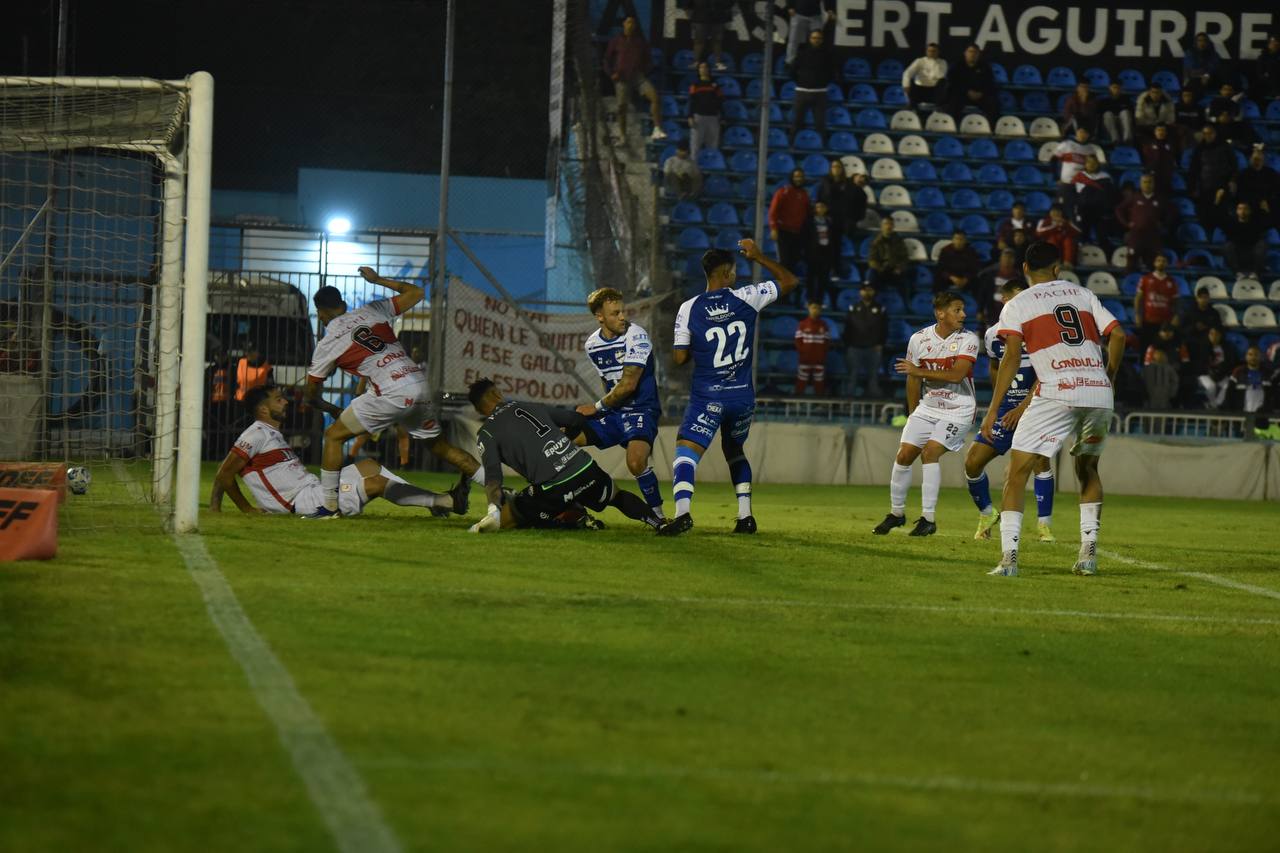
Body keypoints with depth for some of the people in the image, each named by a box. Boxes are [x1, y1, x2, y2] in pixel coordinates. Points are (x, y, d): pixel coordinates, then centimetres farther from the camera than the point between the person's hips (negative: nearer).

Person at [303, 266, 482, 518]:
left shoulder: (327, 345, 9)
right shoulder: (372, 311, 19)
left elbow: (311, 394, 19)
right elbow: (416, 293, 30)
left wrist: (330, 409, 40)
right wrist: (377, 279, 40)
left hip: (392, 393, -6)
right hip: (421, 387, 6)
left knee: (334, 436, 8)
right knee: (441, 446, 21)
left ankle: (329, 506, 6)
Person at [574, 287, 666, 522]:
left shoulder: (636, 337, -16)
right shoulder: (592, 344, 5)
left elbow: (628, 384, -19)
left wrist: (597, 407, -9)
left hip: (641, 410, -7)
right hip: (613, 412, 7)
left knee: (636, 462, -31)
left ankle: (658, 515, -10)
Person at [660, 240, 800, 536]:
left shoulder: (689, 309, -7)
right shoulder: (746, 298, -5)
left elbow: (679, 358, -4)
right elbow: (790, 281, 8)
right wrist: (759, 257, 17)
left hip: (708, 398, -3)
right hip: (743, 396, 3)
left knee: (686, 452, -8)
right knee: (734, 450, 25)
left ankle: (682, 512, -31)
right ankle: (745, 516, 20)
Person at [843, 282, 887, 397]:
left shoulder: (880, 309, 7)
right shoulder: (853, 309, 7)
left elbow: (884, 329, 8)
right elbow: (847, 329, 7)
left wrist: (880, 344, -2)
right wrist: (847, 346, 0)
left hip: (874, 349, 0)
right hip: (855, 348, 0)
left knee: (873, 375, 0)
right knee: (853, 376, 0)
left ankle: (873, 397, 3)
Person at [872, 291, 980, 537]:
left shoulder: (968, 339, -12)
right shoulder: (919, 339, -2)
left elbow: (957, 375, -24)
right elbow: (913, 380, 10)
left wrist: (920, 371, -20)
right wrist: (913, 416, 16)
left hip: (957, 409, -4)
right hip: (928, 407, 4)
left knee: (929, 453, -20)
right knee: (904, 456, 0)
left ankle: (928, 519, -14)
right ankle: (896, 513, 19)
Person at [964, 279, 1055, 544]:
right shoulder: (993, 335, 1)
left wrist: (1023, 408, -25)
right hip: (1006, 406, 4)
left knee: (1039, 459, -26)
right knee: (973, 462, -3)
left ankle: (1045, 525, -15)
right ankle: (987, 515, 21)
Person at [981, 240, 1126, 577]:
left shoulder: (1017, 305, 7)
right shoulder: (1083, 294, 18)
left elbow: (1012, 356, -4)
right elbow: (1118, 336, 10)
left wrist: (993, 409, -4)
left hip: (1057, 395, -4)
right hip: (1099, 394, 4)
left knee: (1017, 473, 3)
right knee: (1087, 468, 25)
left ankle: (1008, 557, -9)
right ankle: (1089, 551, 15)